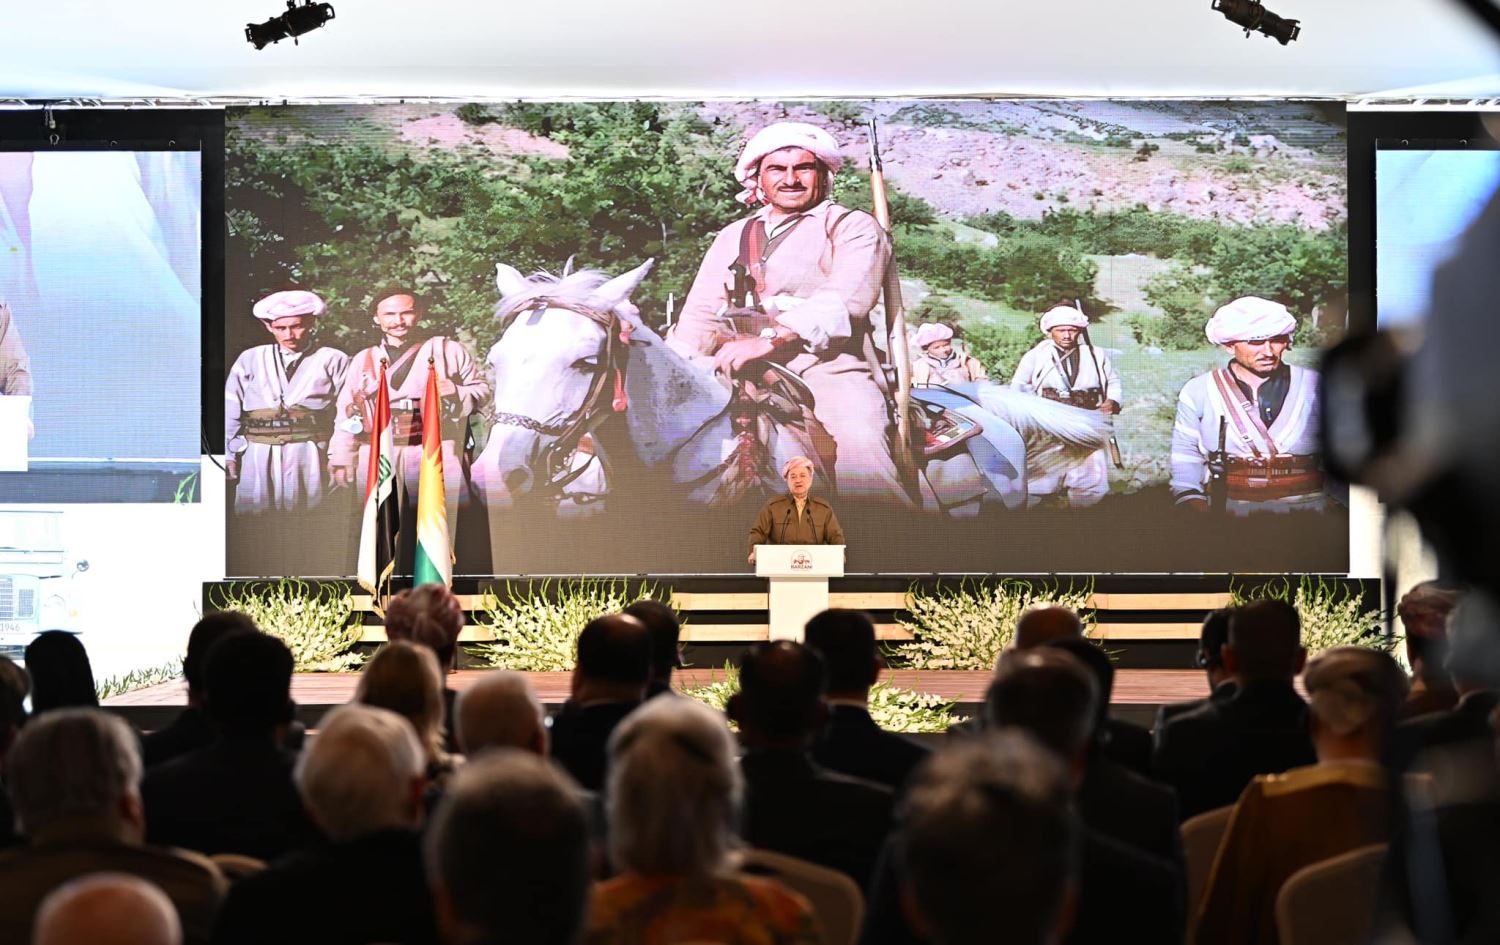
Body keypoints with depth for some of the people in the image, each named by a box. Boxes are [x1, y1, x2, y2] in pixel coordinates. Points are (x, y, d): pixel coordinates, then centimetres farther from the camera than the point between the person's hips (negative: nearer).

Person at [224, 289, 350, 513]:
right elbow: (230, 410, 11)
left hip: (309, 455, -2)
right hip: (257, 458, 2)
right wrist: (228, 456, 2)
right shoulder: (250, 359, 13)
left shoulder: (333, 361, 6)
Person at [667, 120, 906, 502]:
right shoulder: (732, 237, 25)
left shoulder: (853, 227, 9)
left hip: (828, 366, -5)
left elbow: (846, 299, -9)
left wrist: (770, 337, -23)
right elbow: (701, 313, 18)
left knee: (858, 449, -34)